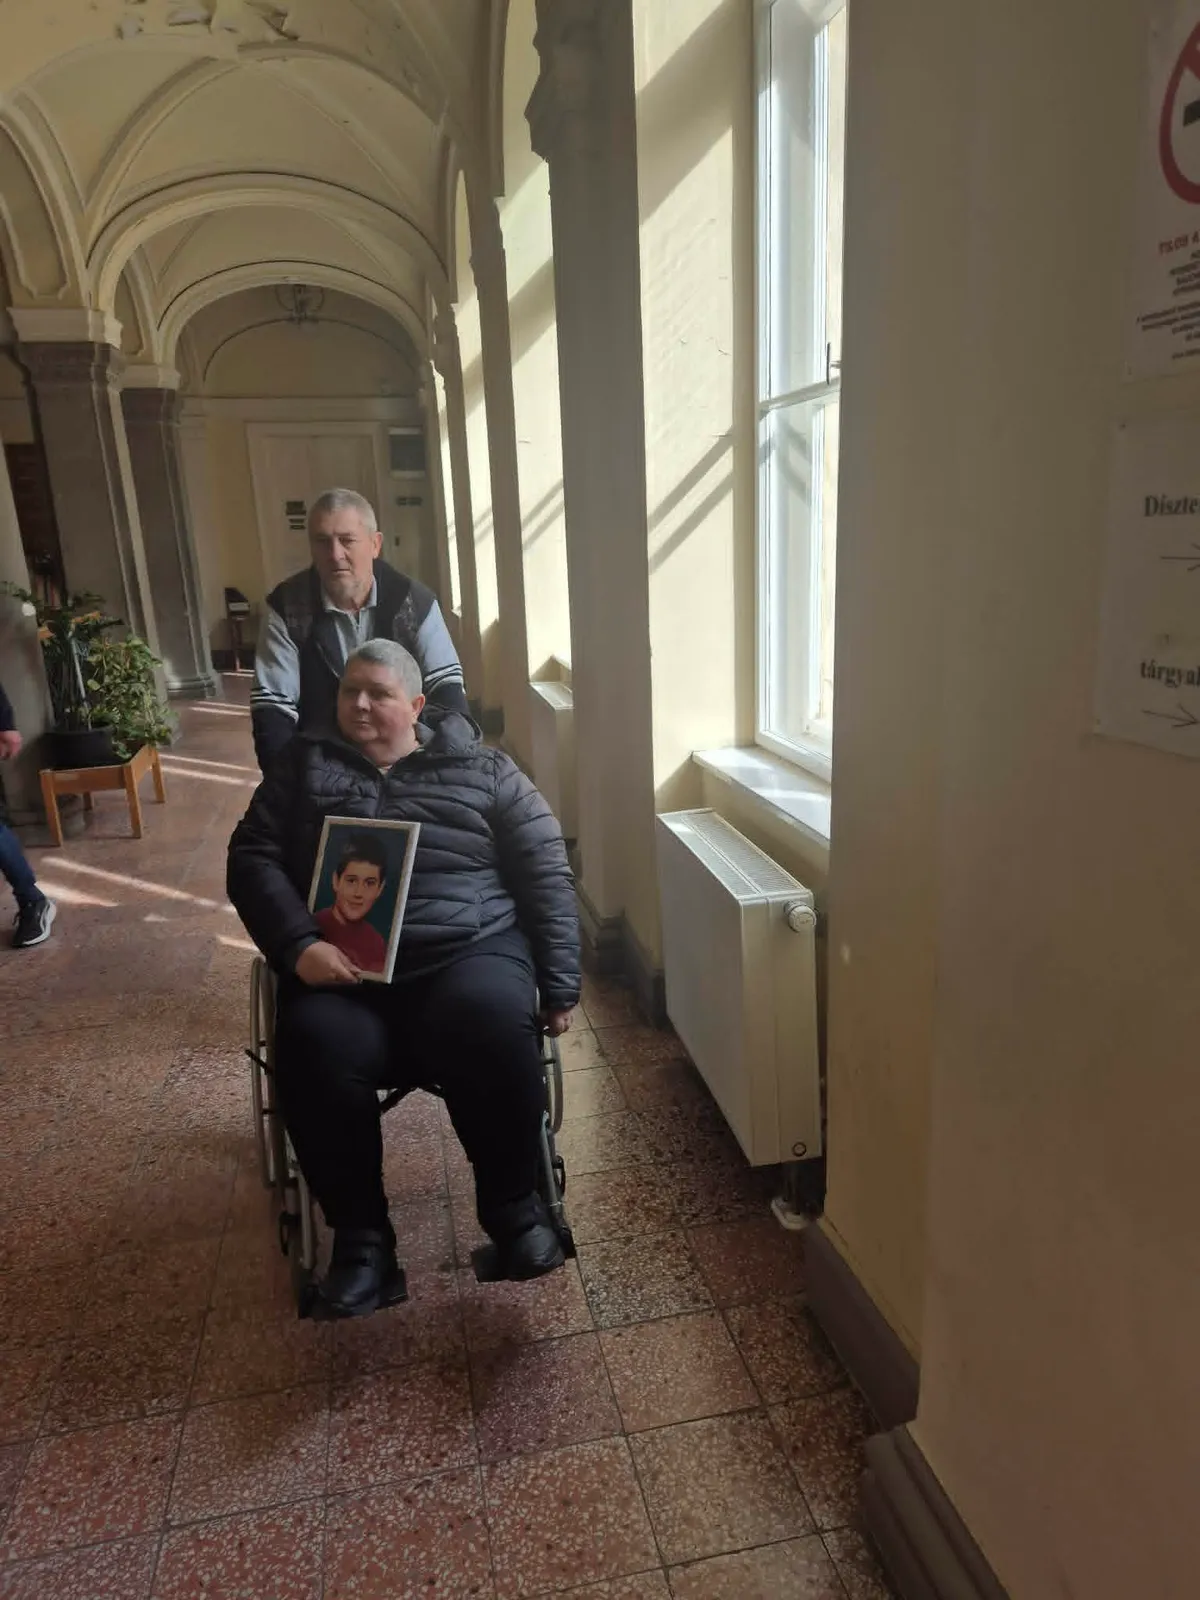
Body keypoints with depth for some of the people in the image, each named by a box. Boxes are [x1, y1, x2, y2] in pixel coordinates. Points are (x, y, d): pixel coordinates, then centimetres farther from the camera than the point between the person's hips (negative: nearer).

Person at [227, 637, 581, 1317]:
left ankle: (514, 1204, -7)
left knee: (491, 1025, -34)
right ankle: (361, 1234, -7)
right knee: (315, 1050, -31)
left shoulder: (482, 767, 14)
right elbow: (253, 859, 9)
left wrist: (560, 982, -1)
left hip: (470, 949, -1)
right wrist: (299, 945, -9)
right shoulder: (304, 765, 19)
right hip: (342, 968, 2)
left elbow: (545, 871, 9)